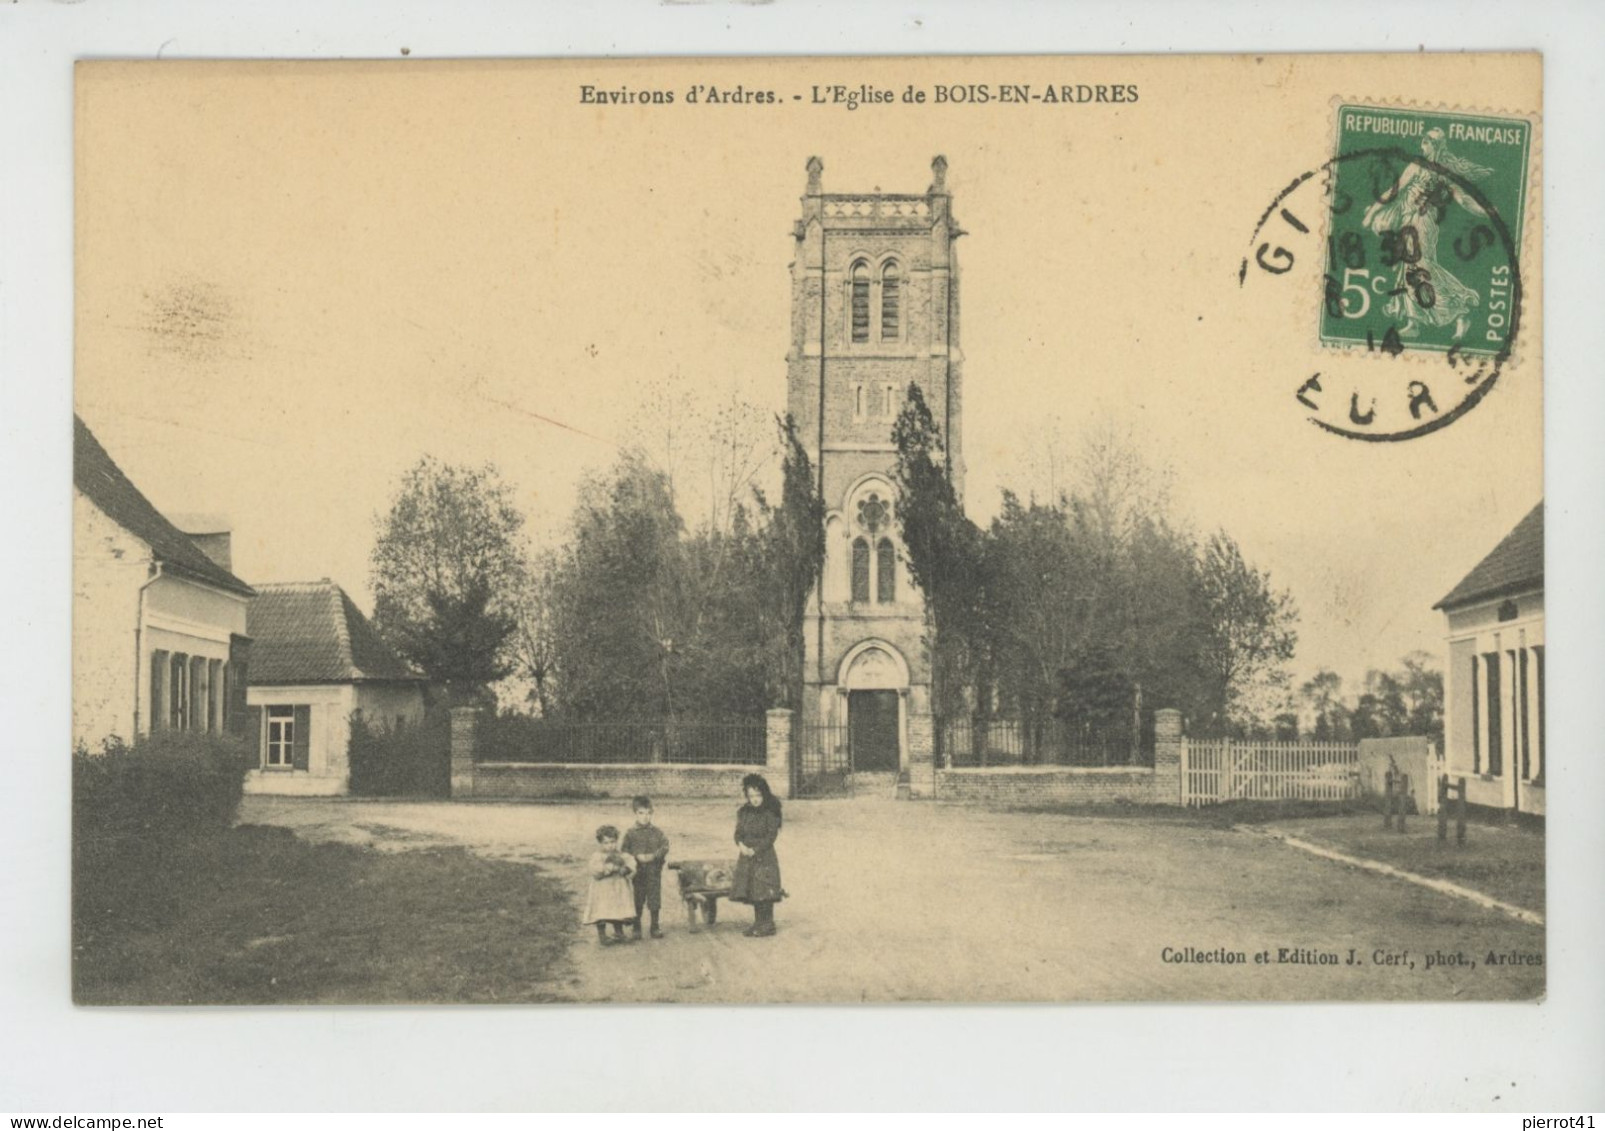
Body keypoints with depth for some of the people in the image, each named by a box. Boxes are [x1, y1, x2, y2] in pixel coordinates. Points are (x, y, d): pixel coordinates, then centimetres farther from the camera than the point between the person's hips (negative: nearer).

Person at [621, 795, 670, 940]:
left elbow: (665, 847, -3)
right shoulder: (631, 834, 1)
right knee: (637, 902, 5)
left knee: (654, 901, 4)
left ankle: (655, 927, 16)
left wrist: (653, 856, -17)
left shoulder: (657, 832, 4)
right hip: (637, 873, -1)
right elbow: (625, 851, -2)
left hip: (654, 873, 1)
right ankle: (636, 928, 16)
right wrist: (637, 857, -16)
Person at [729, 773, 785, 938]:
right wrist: (741, 844, -14)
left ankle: (768, 924, 0)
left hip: (764, 856, -6)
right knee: (751, 891, 8)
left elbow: (771, 836, -11)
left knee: (765, 892, -6)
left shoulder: (769, 813, -8)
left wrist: (755, 849, -17)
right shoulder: (743, 812, 9)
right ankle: (758, 923, 16)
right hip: (747, 857, 6)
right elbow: (738, 832, 7)